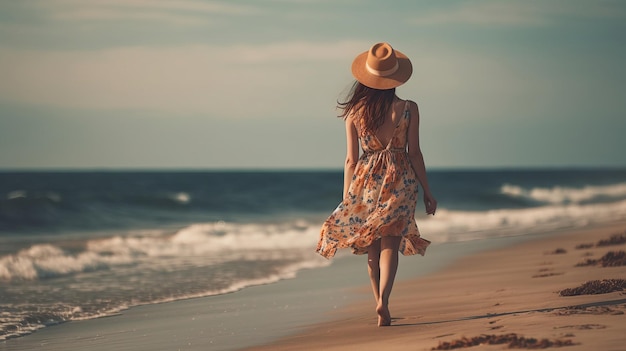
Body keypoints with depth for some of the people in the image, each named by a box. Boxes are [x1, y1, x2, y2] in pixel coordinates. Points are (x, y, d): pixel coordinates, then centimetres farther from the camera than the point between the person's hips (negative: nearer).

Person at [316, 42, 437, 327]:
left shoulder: (354, 112, -1)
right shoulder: (408, 109, -5)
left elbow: (351, 159, 0)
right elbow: (414, 153, -4)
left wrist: (346, 200, 7)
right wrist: (427, 192, 4)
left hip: (366, 180, 2)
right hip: (399, 180, -2)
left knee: (372, 247, 14)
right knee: (389, 244, -2)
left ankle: (380, 303, 22)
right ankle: (383, 300, -22)